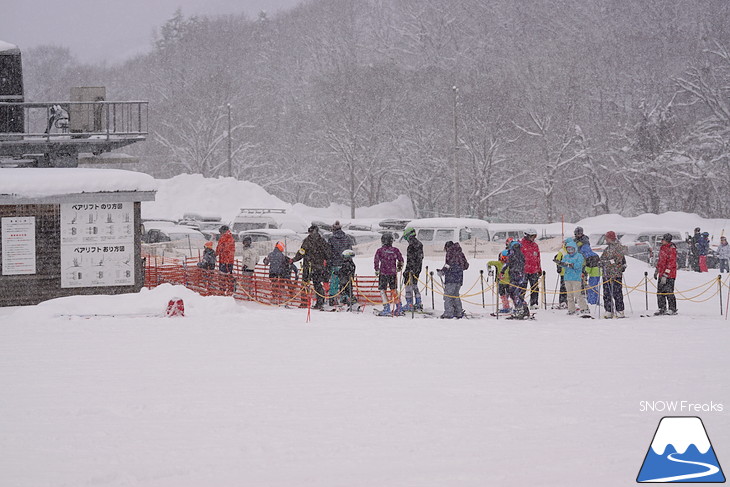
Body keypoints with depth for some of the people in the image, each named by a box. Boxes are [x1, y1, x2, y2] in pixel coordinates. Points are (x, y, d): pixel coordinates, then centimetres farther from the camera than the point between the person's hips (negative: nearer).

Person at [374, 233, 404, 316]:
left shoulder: (380, 251, -5)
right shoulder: (395, 250, 1)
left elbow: (376, 261, -7)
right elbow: (401, 260, 6)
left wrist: (377, 270, 6)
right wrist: (399, 268, 24)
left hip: (383, 273, -3)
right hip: (393, 273, 3)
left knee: (382, 290, 5)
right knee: (394, 290, 15)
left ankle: (386, 308, -6)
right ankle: (398, 308, 15)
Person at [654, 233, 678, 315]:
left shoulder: (672, 249, -15)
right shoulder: (662, 248, 13)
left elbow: (671, 263, -20)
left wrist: (665, 275, -24)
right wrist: (657, 271, 28)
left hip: (669, 275, -9)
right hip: (661, 274, 9)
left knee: (669, 292, -6)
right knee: (660, 292, 10)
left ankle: (672, 309, 1)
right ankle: (662, 309, 17)